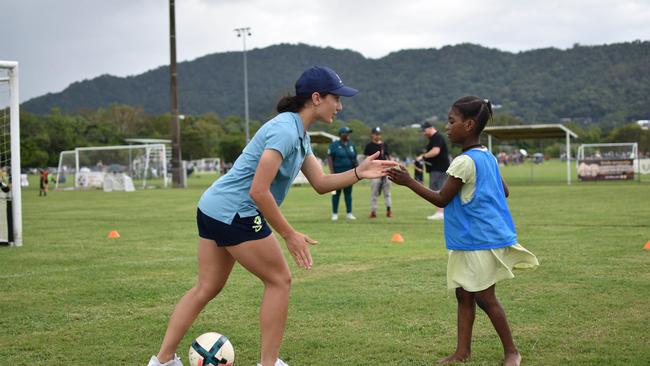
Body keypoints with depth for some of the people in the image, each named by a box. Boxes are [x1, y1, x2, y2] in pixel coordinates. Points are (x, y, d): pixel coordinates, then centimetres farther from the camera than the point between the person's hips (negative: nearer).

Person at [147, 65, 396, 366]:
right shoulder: (285, 130, -19)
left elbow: (321, 183, 11)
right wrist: (289, 235, -18)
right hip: (235, 212, -10)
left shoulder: (299, 134, 13)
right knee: (279, 281, 2)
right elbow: (259, 191, -24)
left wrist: (359, 173, -3)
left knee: (207, 288, 13)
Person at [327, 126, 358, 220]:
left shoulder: (351, 145, 13)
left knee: (348, 193, 5)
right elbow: (329, 158, -6)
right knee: (336, 192, 0)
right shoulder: (334, 145, -2)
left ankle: (349, 213, 9)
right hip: (338, 173, -4)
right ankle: (335, 214, 6)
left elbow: (354, 159, 17)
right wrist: (332, 172, -14)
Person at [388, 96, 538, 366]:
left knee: (484, 298, 0)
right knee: (464, 295, 11)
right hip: (470, 241, 9)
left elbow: (441, 199, -14)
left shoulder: (464, 162, -19)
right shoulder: (487, 157, 8)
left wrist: (408, 182, -11)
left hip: (481, 241, -9)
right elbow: (504, 192, 17)